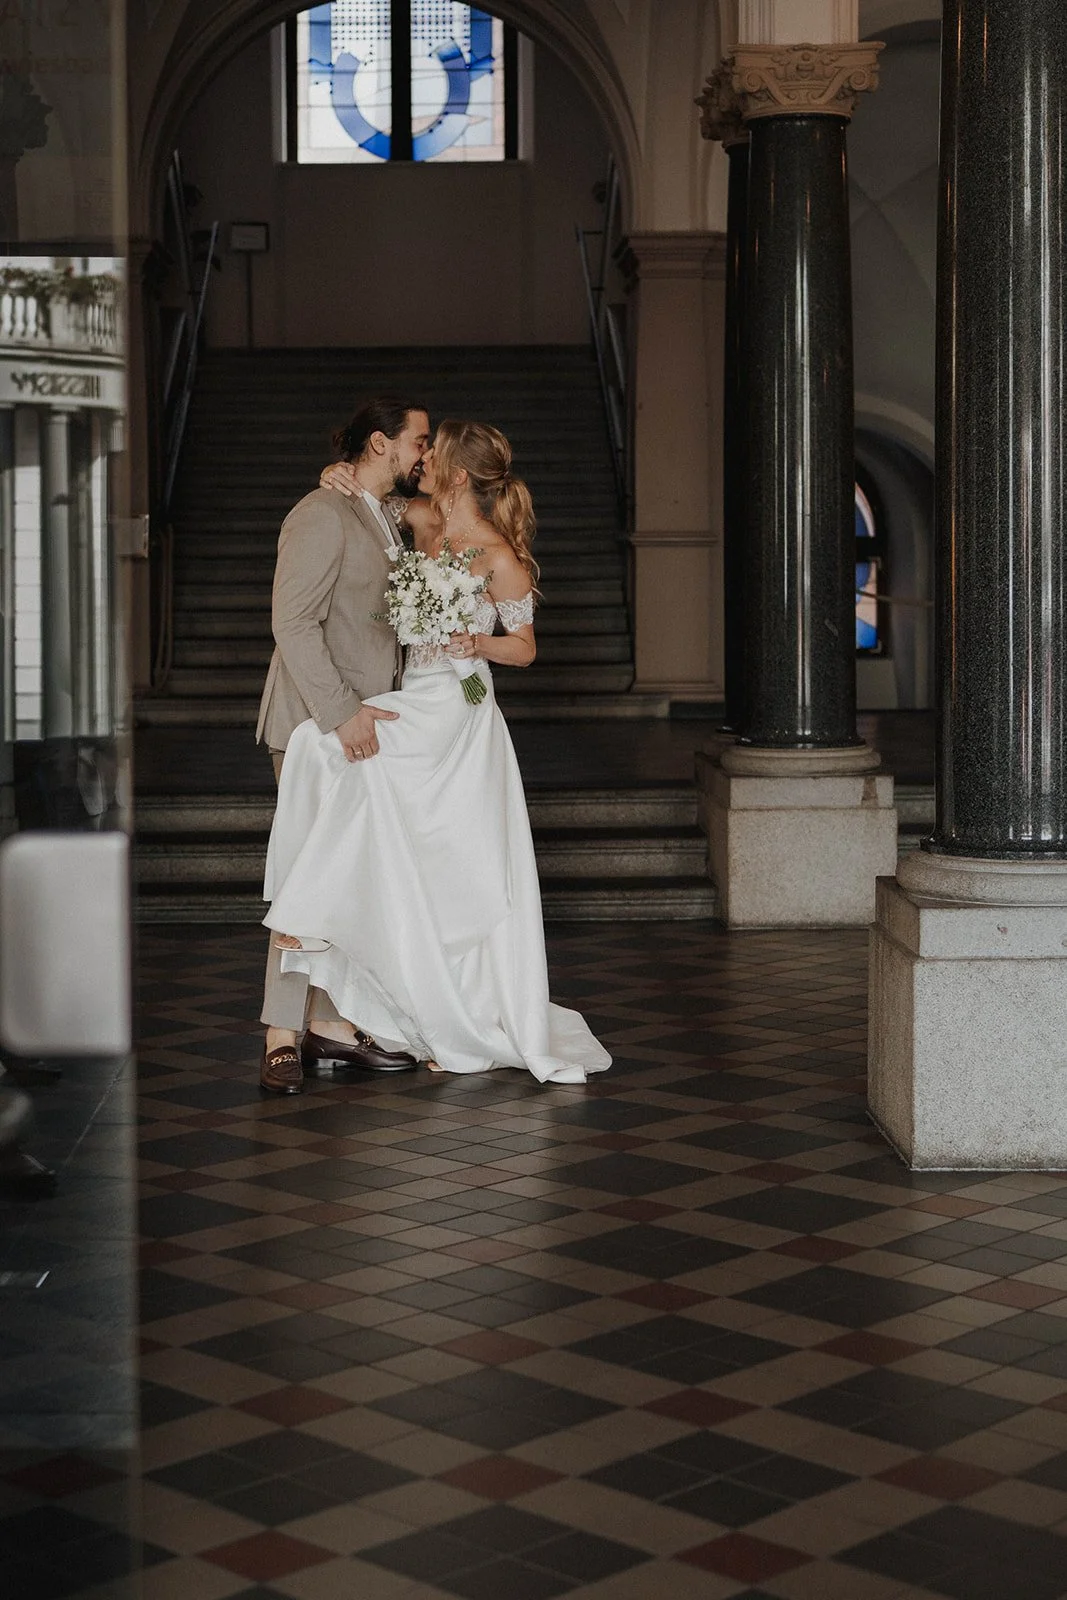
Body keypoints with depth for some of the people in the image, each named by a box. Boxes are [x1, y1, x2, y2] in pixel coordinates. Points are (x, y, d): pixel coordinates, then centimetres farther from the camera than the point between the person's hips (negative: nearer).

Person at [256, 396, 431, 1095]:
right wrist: (341, 714, -23)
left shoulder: (387, 524, 18)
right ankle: (283, 1037, -5)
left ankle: (334, 1024, 15)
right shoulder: (323, 514, -11)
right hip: (317, 726, -9)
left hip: (366, 726, 9)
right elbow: (294, 623, -19)